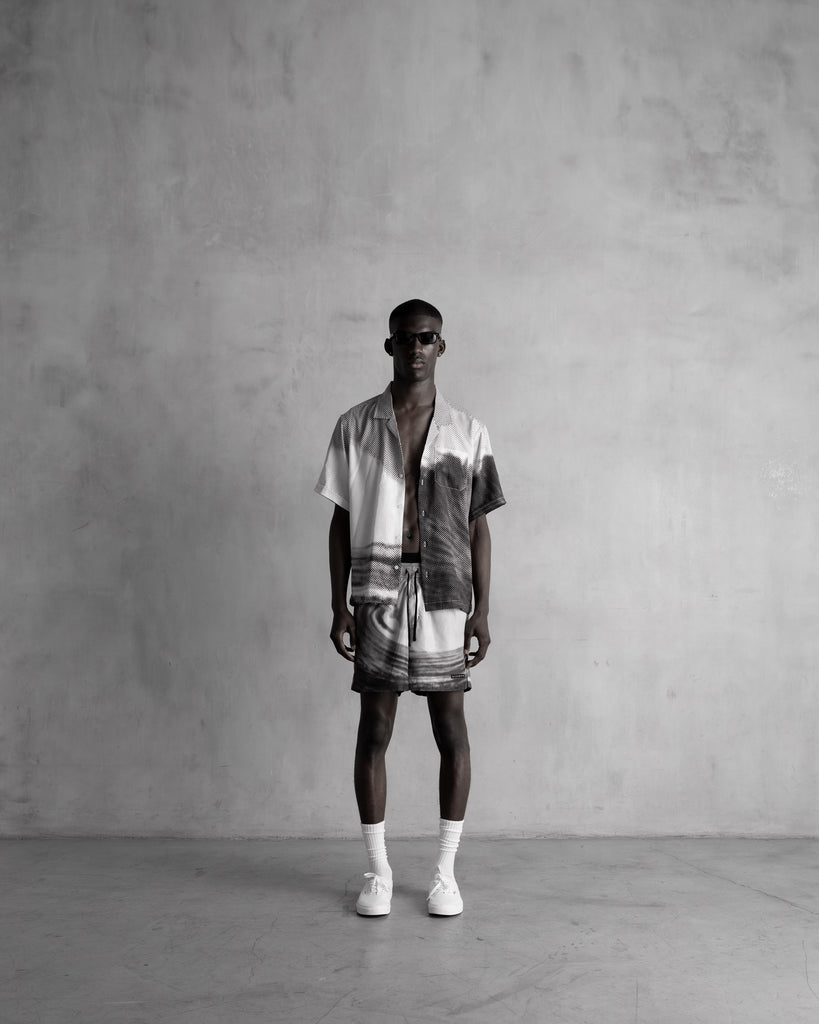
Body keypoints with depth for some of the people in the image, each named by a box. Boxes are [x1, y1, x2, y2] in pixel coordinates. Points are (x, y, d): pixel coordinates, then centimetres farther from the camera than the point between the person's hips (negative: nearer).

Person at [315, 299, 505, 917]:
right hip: (378, 592, 0)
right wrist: (340, 606, 0)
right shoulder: (356, 427, 5)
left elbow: (479, 525, 7)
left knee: (451, 727, 3)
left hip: (444, 593, 1)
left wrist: (482, 609, 1)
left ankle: (446, 871, 17)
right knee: (374, 728, 3)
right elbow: (341, 522, 6)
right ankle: (378, 871, 16)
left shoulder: (467, 432, 6)